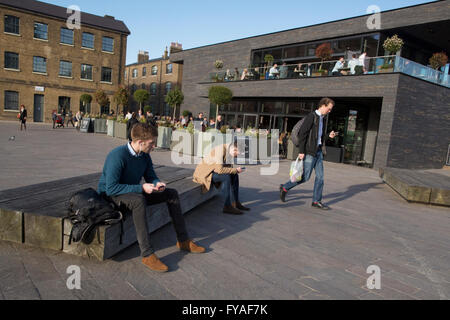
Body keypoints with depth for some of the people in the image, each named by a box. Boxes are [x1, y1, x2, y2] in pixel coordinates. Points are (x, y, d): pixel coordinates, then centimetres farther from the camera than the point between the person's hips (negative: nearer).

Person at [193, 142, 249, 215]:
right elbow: (219, 169, -34)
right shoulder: (221, 149, -26)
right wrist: (235, 170, -26)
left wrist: (236, 170, -13)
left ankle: (235, 203, -1)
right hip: (204, 172, -9)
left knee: (235, 176, -3)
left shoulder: (229, 150, 1)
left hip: (211, 171, 9)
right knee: (227, 177, -28)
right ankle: (227, 206, -21)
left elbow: (228, 166, 9)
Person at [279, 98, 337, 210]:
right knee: (305, 177, -4)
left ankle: (316, 201, 14)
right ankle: (284, 188, 14)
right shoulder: (311, 117, -12)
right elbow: (302, 134, -17)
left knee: (320, 176, 6)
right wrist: (301, 151, -20)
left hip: (318, 151, 8)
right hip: (309, 151, -8)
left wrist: (329, 136, 7)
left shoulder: (323, 118, 14)